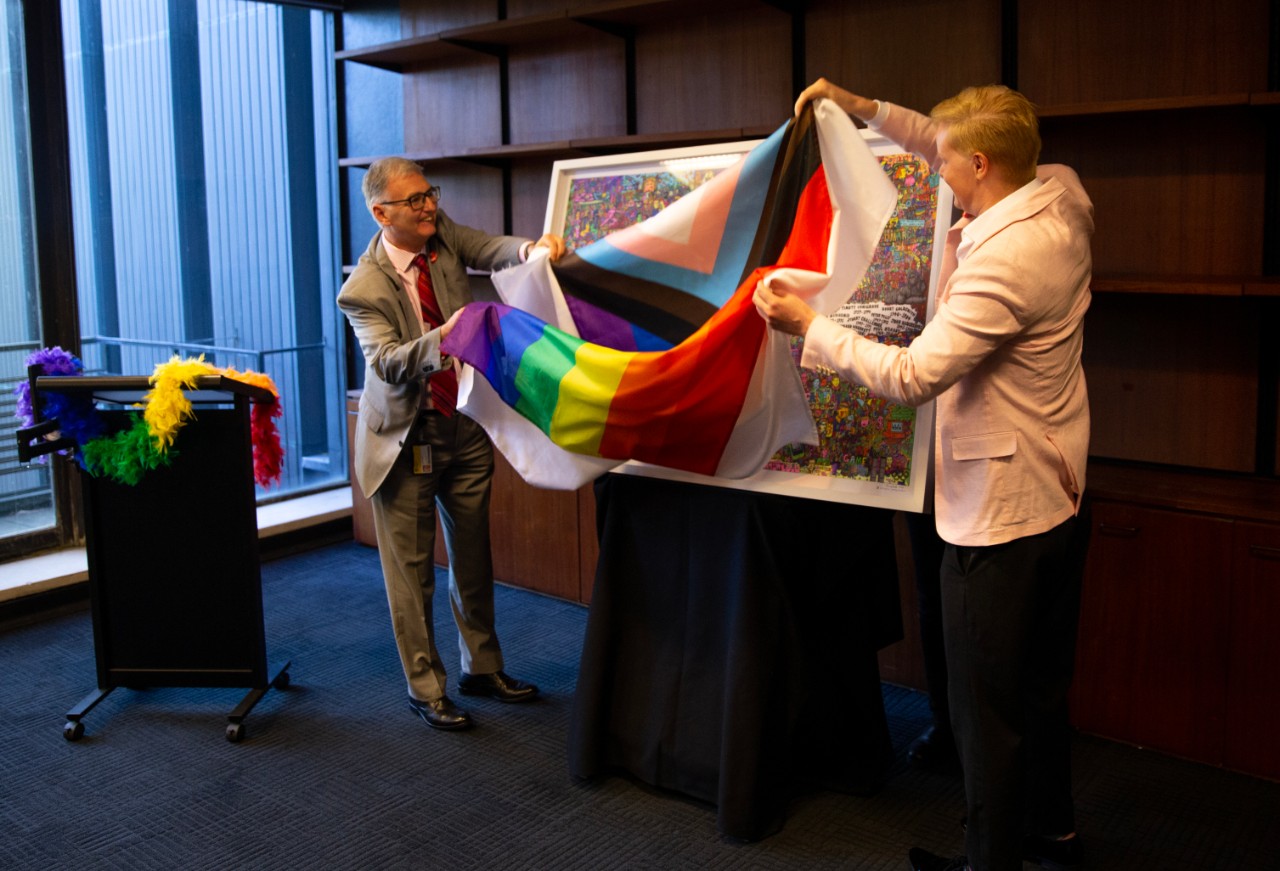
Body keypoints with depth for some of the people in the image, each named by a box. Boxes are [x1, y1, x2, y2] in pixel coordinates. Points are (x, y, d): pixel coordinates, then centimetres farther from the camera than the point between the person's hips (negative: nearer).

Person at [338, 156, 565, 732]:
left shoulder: (443, 234, -1)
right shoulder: (364, 290, -16)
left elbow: (491, 250, -15)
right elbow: (385, 362, -26)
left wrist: (529, 249, -38)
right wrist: (442, 338, -44)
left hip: (466, 425, 5)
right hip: (407, 436, -5)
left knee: (474, 555, 16)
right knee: (411, 568, 5)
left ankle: (481, 668, 32)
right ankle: (425, 689, 20)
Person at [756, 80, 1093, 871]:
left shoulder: (1004, 260, -27)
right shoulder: (1061, 198, 0)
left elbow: (912, 375, -27)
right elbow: (951, 151, 17)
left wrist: (809, 324, -16)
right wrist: (865, 109, 11)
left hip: (1000, 516, -10)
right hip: (1059, 501, 10)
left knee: (987, 707, 7)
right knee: (1043, 687, 24)